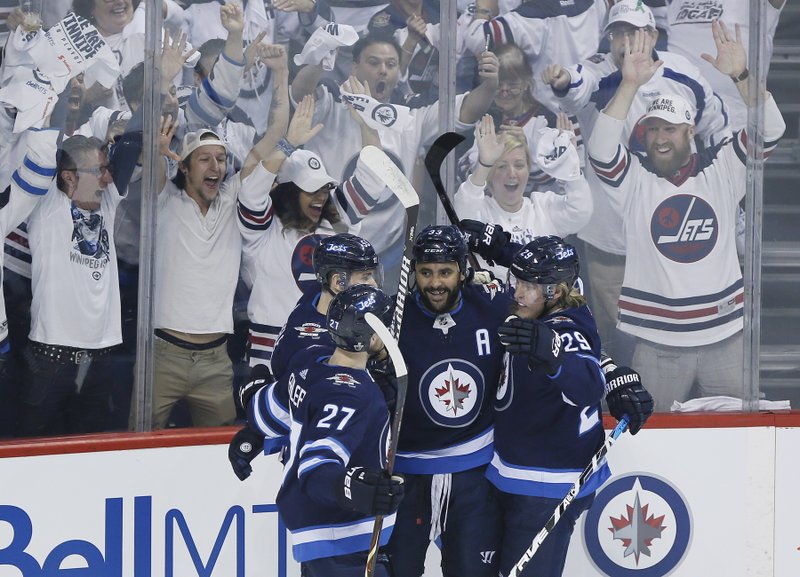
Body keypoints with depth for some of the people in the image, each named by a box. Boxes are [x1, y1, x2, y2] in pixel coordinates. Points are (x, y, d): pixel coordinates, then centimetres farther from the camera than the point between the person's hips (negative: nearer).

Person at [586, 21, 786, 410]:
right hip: (658, 344, -1)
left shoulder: (720, 170, 3)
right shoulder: (633, 179, 0)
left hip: (724, 336, 1)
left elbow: (769, 131, -6)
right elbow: (601, 149, -18)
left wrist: (740, 76, -21)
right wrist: (630, 84, -26)